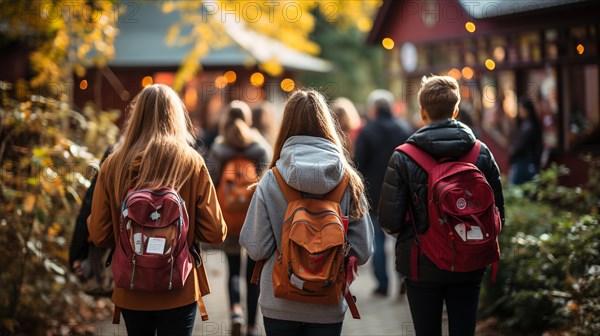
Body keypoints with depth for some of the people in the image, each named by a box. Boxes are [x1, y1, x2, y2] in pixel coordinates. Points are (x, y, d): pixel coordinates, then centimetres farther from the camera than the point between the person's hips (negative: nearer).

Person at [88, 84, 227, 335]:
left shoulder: (113, 165, -6)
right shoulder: (191, 163, -9)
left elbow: (99, 235, -2)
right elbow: (215, 233, -9)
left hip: (131, 293, 2)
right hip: (179, 292, -2)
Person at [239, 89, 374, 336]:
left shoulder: (271, 181, -10)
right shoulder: (348, 181, -7)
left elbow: (256, 249, -9)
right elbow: (363, 251, -4)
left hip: (279, 305, -1)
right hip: (328, 308, 1)